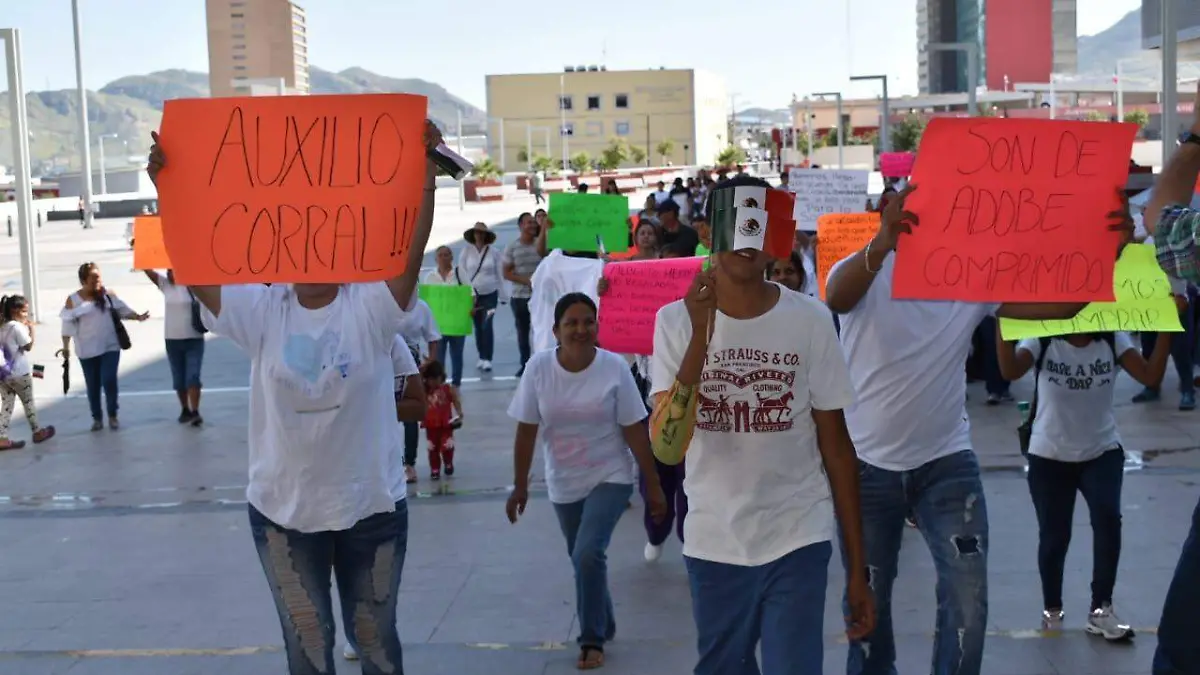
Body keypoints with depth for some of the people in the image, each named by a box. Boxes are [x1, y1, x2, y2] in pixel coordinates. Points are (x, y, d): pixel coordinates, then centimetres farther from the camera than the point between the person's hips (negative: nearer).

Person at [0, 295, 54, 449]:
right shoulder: (18, 327, -17)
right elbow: (28, 346, -14)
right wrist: (31, 329, -7)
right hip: (19, 373, -7)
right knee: (29, 403, 10)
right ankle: (37, 432, 24)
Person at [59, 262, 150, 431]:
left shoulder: (108, 294, 1)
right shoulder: (73, 300, -3)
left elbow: (123, 310, 6)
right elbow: (68, 325, -4)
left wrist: (138, 317, -10)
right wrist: (66, 347, -9)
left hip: (110, 347, 0)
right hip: (87, 351, 0)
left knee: (109, 381, -9)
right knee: (93, 385, 6)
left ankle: (113, 416, 8)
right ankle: (97, 418, 20)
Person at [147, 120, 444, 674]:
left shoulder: (370, 306, -9)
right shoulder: (263, 311, -3)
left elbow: (412, 249, -23)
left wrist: (426, 176, -33)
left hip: (370, 505, -1)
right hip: (281, 509, 1)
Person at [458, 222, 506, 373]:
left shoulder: (493, 253, 0)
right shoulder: (466, 252, 1)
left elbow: (500, 275, 4)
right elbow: (462, 272, -1)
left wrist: (502, 295, 3)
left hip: (490, 294, -2)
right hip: (473, 295, 2)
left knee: (487, 325, -11)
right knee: (478, 327, 7)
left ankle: (487, 359, -11)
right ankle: (481, 357, 19)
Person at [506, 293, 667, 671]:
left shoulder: (614, 367, -14)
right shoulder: (539, 367, -12)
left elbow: (634, 431, -10)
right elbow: (526, 430, -4)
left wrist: (653, 486, -7)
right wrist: (520, 485, -1)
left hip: (609, 478, -3)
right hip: (564, 484, 3)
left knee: (588, 555, -18)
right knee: (583, 560, 16)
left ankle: (592, 640, -2)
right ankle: (604, 625, 40)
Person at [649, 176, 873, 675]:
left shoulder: (810, 321, -6)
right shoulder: (675, 320, -7)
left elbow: (836, 446, 1)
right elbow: (666, 449, -18)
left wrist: (857, 566, 1)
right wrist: (701, 336, -28)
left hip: (797, 543, -1)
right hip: (713, 546, 1)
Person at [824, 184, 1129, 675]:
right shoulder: (868, 270, -15)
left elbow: (1061, 304, -15)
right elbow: (838, 299, -40)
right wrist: (882, 242, -61)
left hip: (947, 462, 2)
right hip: (868, 464, -2)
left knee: (968, 596, -3)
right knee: (867, 598, 13)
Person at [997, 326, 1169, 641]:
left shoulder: (1113, 340, -7)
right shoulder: (1042, 341, -12)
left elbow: (1151, 376, -18)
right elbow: (1010, 371, -30)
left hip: (1102, 452, 1)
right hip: (1049, 457, -1)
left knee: (1108, 519, -22)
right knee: (1054, 536, 7)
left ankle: (1100, 609, -7)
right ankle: (1051, 609, 32)